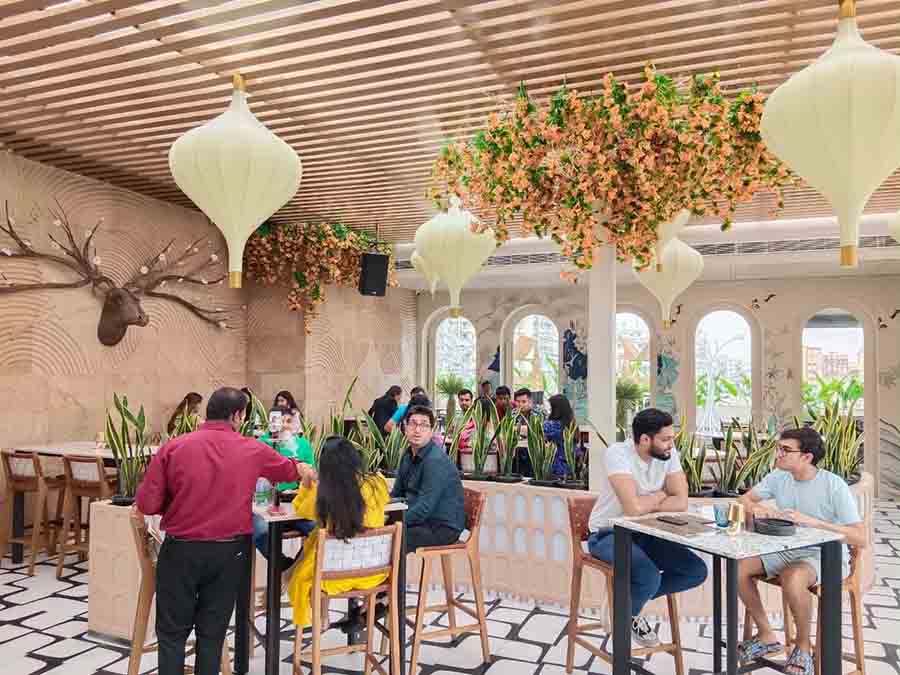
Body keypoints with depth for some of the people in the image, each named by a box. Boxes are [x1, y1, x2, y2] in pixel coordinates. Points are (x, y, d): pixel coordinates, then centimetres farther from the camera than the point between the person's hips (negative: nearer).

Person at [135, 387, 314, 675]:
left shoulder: (173, 448, -9)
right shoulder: (253, 451, -4)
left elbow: (146, 504, -8)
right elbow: (287, 469, 15)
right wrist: (303, 470, 38)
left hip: (181, 550, -1)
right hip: (229, 552, 1)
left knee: (172, 631, 13)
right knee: (212, 632, 14)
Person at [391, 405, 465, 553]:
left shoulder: (436, 461, -21)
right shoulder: (409, 455, 9)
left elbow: (424, 508, -24)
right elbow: (396, 494, 18)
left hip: (443, 528, -8)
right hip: (421, 519, 8)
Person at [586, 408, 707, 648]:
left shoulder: (668, 453, -6)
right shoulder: (617, 454, -25)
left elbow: (681, 503, -10)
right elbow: (633, 507, -34)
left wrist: (645, 504, -19)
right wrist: (660, 496, -14)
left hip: (643, 532, 7)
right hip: (608, 535, -7)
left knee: (696, 571, -6)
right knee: (649, 576, -30)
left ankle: (629, 600, 12)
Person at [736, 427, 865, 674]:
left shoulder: (834, 485, -19)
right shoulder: (778, 477, -2)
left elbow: (859, 538, -23)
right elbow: (745, 499, 9)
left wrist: (811, 521, -33)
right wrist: (757, 509, -15)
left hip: (825, 556, -6)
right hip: (785, 550, 6)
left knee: (792, 579, -37)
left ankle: (804, 646, -8)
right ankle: (766, 636, 6)